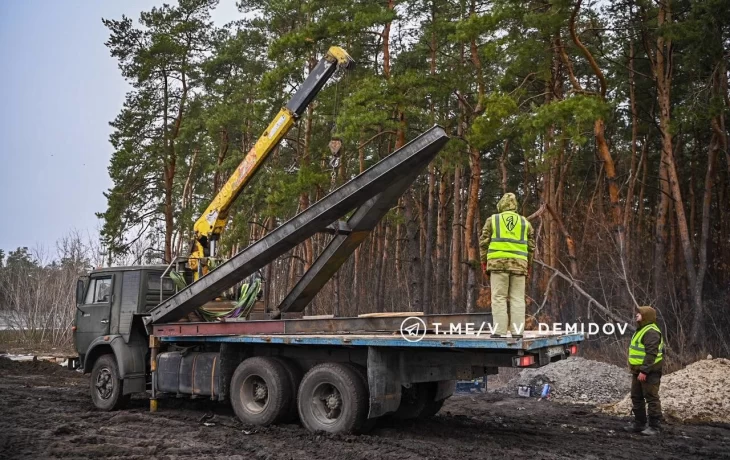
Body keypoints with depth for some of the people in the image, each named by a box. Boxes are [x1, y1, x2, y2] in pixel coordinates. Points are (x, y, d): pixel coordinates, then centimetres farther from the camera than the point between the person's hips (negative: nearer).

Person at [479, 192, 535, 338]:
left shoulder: (492, 220, 8)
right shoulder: (525, 222, 14)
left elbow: (484, 242, 3)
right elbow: (531, 247, 11)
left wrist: (484, 263, 7)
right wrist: (529, 266, 16)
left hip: (498, 263, -2)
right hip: (519, 264, 2)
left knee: (499, 297, -2)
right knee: (517, 298, 4)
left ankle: (500, 330, -7)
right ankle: (517, 331, 0)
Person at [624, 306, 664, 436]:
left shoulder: (651, 332, -17)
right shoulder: (642, 330, 18)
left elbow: (651, 353, -24)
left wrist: (644, 371, -26)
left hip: (649, 372, -11)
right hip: (638, 371, 11)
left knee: (651, 398, -5)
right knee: (636, 397, 15)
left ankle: (654, 426, 0)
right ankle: (639, 423, 24)